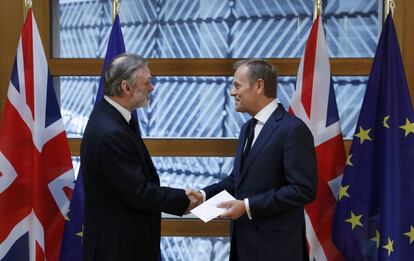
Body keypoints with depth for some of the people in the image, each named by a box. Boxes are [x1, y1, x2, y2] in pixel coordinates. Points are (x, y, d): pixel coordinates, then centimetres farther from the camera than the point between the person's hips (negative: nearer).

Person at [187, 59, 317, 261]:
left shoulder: (293, 129, -15)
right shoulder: (248, 128, 14)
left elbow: (303, 190, -20)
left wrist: (248, 206, -22)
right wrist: (204, 195, 0)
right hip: (246, 240, 8)